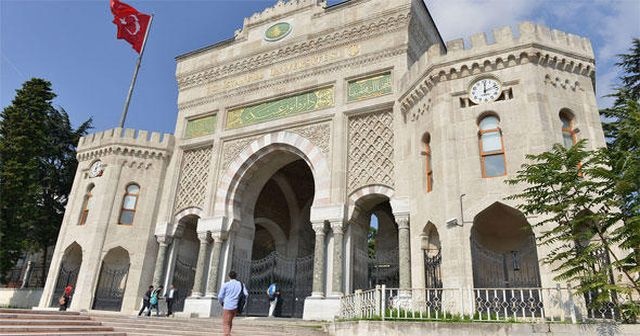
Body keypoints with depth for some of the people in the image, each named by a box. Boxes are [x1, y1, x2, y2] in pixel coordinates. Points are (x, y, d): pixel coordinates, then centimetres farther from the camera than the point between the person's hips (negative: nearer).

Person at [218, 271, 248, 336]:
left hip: (228, 307, -5)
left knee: (226, 324, -3)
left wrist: (222, 303, 18)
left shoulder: (225, 284, 0)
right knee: (230, 320, 26)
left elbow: (220, 296, -2)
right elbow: (246, 294, -3)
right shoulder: (241, 284, 8)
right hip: (236, 307, 5)